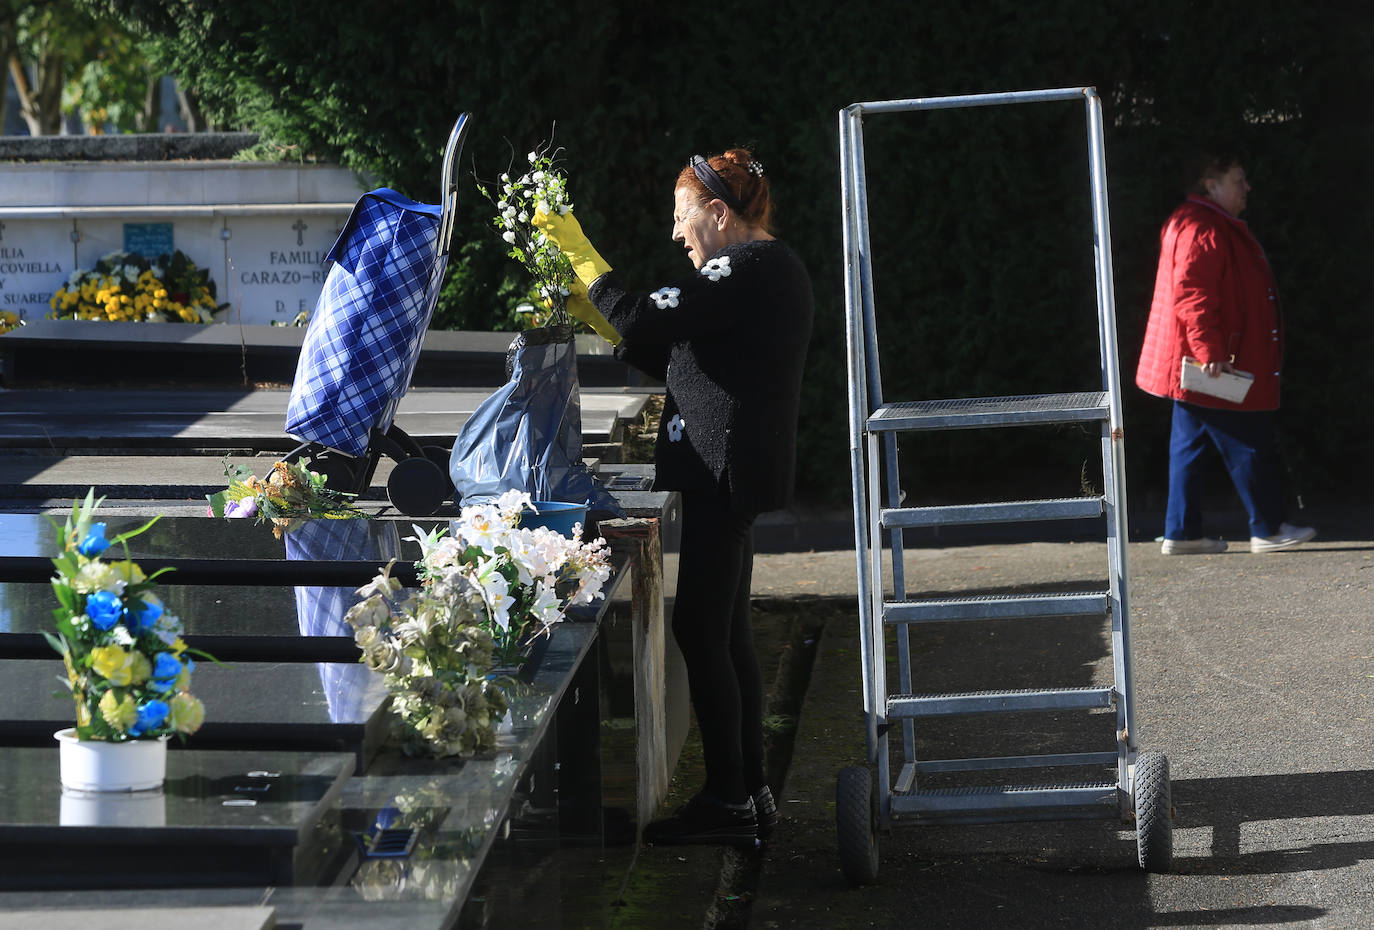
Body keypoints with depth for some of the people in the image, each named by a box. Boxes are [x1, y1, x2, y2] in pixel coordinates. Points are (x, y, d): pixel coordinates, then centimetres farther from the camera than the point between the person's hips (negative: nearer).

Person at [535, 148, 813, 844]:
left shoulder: (749, 268, -15)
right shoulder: (767, 267, 18)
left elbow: (644, 320, -21)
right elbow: (672, 357, 22)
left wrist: (581, 256, -11)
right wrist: (594, 312, 20)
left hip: (725, 472, -11)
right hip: (730, 472, 11)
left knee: (700, 630, -7)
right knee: (725, 631, 13)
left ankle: (727, 801, -4)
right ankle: (749, 793, 17)